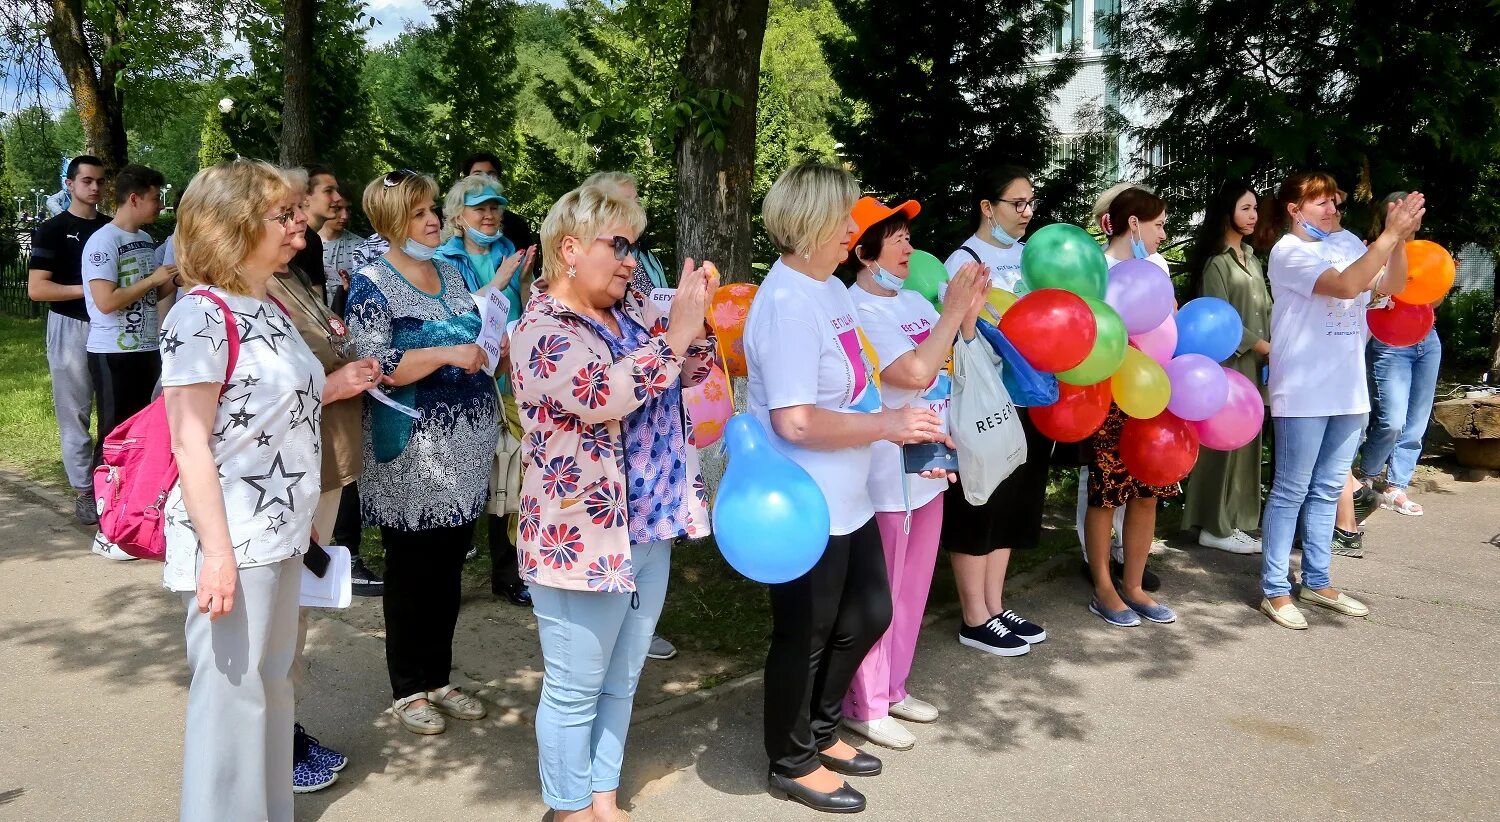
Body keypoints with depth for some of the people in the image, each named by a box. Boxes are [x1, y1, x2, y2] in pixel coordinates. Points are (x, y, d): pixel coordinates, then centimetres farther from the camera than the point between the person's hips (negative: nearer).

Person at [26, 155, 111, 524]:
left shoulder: (111, 228, 12)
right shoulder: (53, 230, -2)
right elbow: (36, 289, -10)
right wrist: (86, 289, -16)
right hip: (71, 327, -4)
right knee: (75, 413, 0)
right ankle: (84, 491, 6)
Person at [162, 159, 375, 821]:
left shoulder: (269, 308, 10)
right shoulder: (201, 317, -16)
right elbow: (191, 444, -19)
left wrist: (332, 388, 9)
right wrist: (217, 552, -22)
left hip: (280, 530, 9)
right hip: (231, 538, -9)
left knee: (274, 681, 19)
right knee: (231, 689, 2)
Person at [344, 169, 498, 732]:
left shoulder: (451, 275, 13)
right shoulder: (372, 284, -7)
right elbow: (371, 368, -17)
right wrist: (448, 354, -22)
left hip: (465, 451, 6)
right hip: (412, 455, -6)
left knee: (449, 570, 13)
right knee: (411, 572, 5)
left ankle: (438, 678, 28)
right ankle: (407, 689, 20)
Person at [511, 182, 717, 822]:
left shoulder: (632, 314, 9)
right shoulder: (543, 329, -15)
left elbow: (688, 375, 16)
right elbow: (603, 395, -31)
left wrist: (695, 322, -3)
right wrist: (677, 332, -26)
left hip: (650, 529, 8)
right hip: (582, 535, -8)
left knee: (620, 682, 19)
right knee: (575, 689, 7)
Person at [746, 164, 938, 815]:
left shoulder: (828, 287, 8)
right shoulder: (788, 304, -23)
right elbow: (796, 420, -29)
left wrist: (903, 424, 6)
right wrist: (889, 425, -21)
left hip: (846, 499, 10)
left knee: (868, 615, 22)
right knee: (804, 637, 9)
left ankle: (820, 732, 42)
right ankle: (793, 764, 31)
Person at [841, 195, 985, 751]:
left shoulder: (913, 300, 7)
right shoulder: (857, 309, -18)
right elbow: (917, 373, -26)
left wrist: (970, 311, 0)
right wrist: (953, 309, -16)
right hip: (886, 472, -9)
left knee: (912, 586, 18)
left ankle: (892, 688, 34)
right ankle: (865, 706, 19)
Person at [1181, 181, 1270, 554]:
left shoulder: (1252, 259, 18)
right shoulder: (1216, 261, -8)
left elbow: (1264, 310, 14)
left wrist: (1274, 349, -1)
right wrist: (1264, 347, -9)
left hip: (1255, 364, 8)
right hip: (1227, 362, -8)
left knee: (1245, 442, 8)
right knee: (1223, 442, -5)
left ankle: (1232, 521, 15)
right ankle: (1214, 527, 3)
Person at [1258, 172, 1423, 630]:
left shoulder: (1343, 247, 10)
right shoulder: (1288, 252, -10)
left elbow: (1392, 285, 5)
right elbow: (1347, 286, -23)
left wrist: (1403, 238, -9)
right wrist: (1390, 233, -22)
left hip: (1348, 391, 7)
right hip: (1303, 394, -7)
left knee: (1326, 491, 14)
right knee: (1291, 493, -1)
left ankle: (1316, 582, 24)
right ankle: (1275, 590, 7)